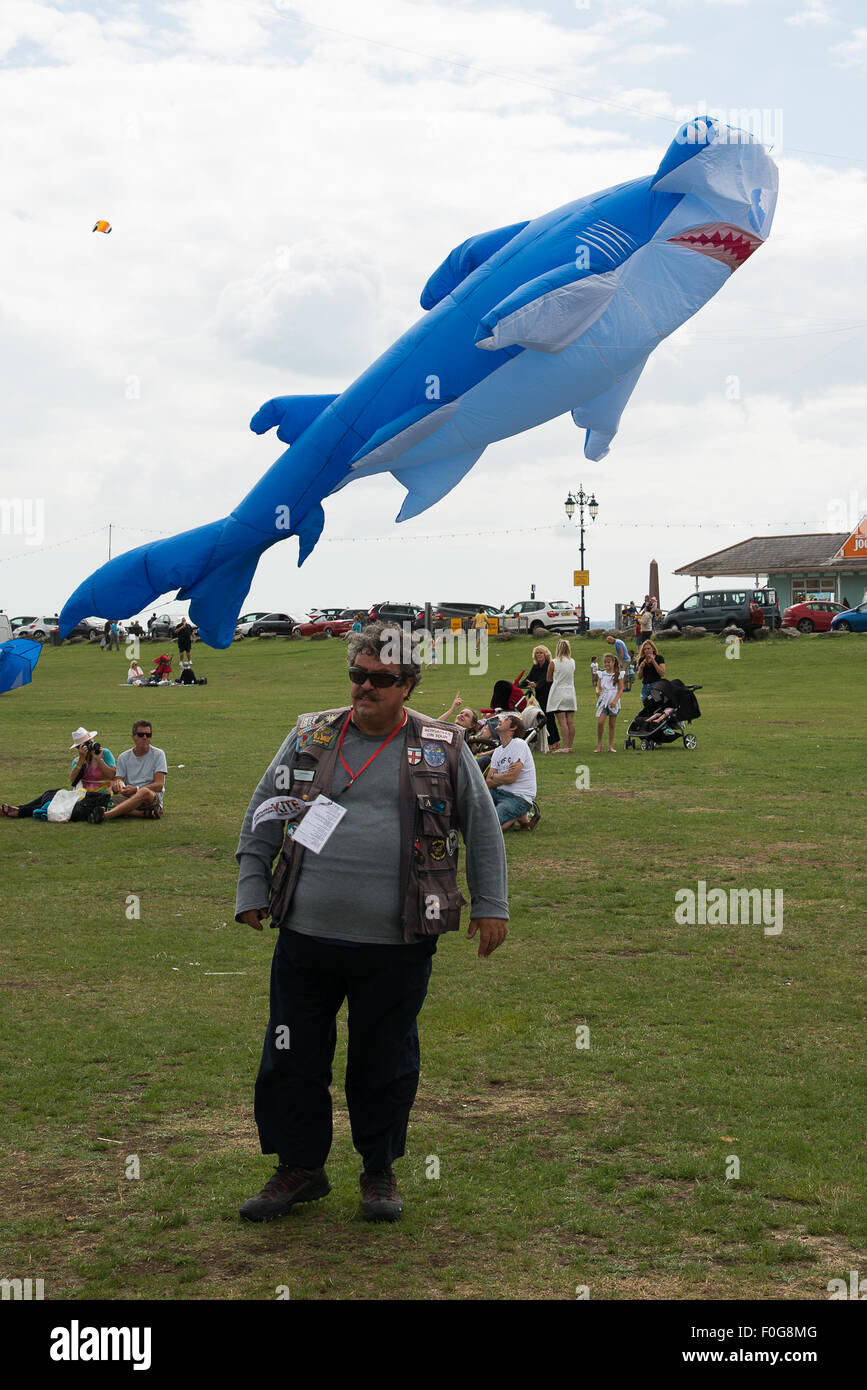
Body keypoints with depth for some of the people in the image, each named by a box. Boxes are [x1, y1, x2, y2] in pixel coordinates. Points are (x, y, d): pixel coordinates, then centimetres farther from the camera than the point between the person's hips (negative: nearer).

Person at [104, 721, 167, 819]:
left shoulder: (158, 754, 3)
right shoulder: (124, 757, 13)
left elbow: (159, 785, -6)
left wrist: (136, 789, -22)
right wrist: (116, 786, -21)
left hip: (153, 798, -3)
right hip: (129, 798, 3)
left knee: (144, 792, -40)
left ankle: (104, 815, -50)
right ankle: (145, 813, -32)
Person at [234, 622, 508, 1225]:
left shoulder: (443, 747, 4)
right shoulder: (311, 737, 7)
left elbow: (483, 827, 11)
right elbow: (263, 814, 13)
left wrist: (491, 904, 7)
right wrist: (252, 888, 7)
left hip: (396, 943, -2)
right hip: (306, 933, 2)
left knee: (385, 1062, 10)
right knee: (293, 1056, 7)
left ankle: (380, 1171, 28)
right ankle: (300, 1168, 25)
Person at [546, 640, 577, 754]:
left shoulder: (553, 663, -8)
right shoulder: (572, 662, 4)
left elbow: (549, 679, 2)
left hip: (558, 694, -4)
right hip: (570, 695, 4)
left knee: (562, 722, -7)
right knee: (570, 722, 6)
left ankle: (566, 747, -12)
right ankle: (570, 746, 10)